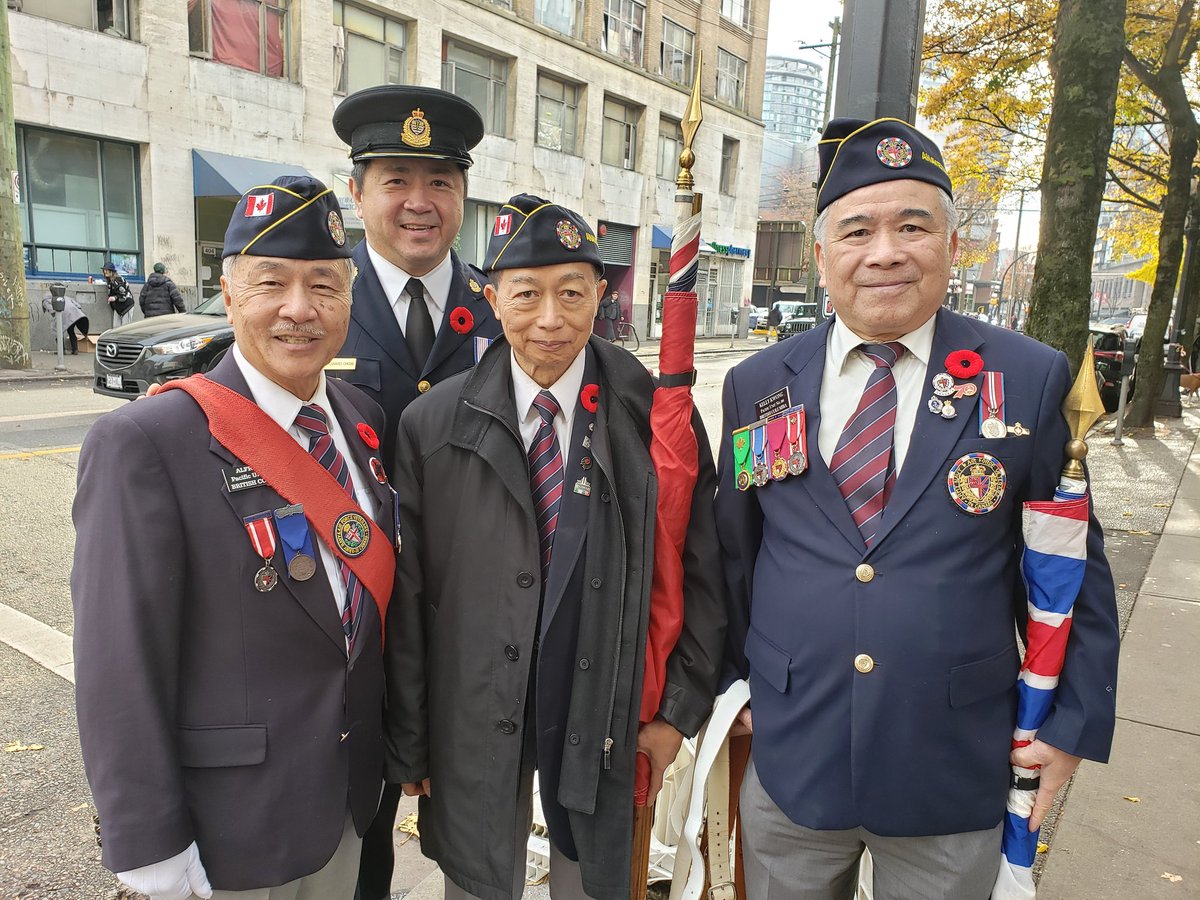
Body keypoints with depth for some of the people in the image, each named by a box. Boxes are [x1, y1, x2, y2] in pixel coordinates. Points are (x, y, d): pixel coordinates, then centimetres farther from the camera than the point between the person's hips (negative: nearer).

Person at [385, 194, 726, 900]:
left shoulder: (655, 416, -7)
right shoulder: (431, 427, -7)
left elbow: (700, 570, -1)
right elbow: (406, 600, -4)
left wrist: (681, 708, -1)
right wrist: (409, 746, 0)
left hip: (607, 723, 0)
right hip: (473, 728, 0)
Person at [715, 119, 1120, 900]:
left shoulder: (1031, 380, -6)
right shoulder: (757, 387, -2)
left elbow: (1074, 567, 1)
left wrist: (1077, 725, 1)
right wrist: (732, 681, 9)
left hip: (954, 776, -1)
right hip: (789, 759, 2)